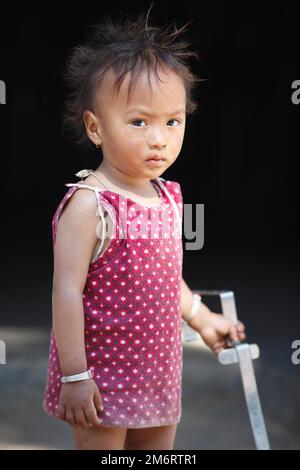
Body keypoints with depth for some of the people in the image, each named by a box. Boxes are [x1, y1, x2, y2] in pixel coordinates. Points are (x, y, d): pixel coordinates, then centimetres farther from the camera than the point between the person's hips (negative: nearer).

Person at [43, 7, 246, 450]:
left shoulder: (168, 196, 4)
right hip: (101, 378, -8)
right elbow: (68, 292, -21)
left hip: (156, 372, 8)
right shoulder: (89, 205, -21)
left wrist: (202, 318, 28)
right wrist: (74, 376, -21)